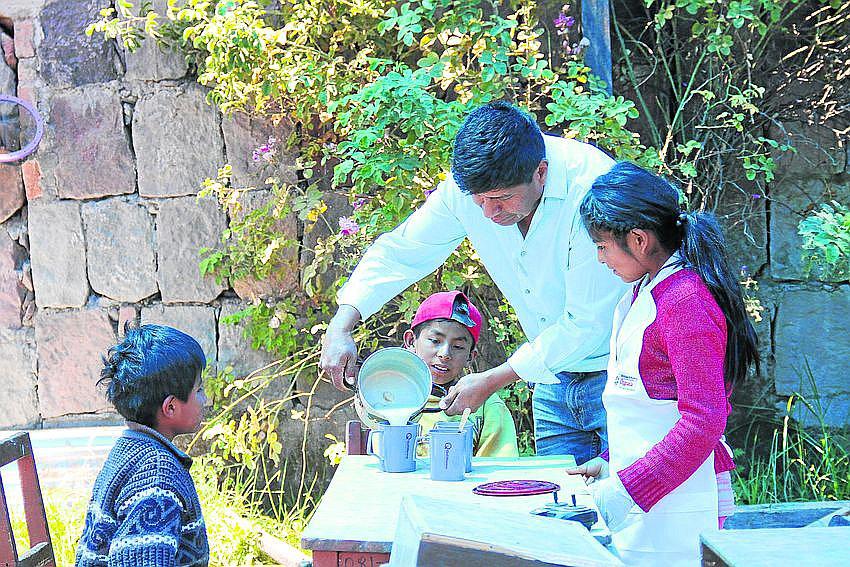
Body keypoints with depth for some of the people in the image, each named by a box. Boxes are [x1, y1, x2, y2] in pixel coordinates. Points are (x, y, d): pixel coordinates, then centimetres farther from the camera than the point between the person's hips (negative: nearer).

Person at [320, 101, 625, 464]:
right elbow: (401, 251, 5)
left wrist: (491, 381, -18)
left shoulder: (591, 186, -28)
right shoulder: (468, 183, -11)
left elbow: (587, 324, -24)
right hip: (554, 382, 5)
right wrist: (340, 327, -9)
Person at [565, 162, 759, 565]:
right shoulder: (644, 292, 13)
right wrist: (610, 462, 16)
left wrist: (626, 490, -22)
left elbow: (705, 420, -22)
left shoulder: (686, 302, -18)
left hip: (674, 500, -9)